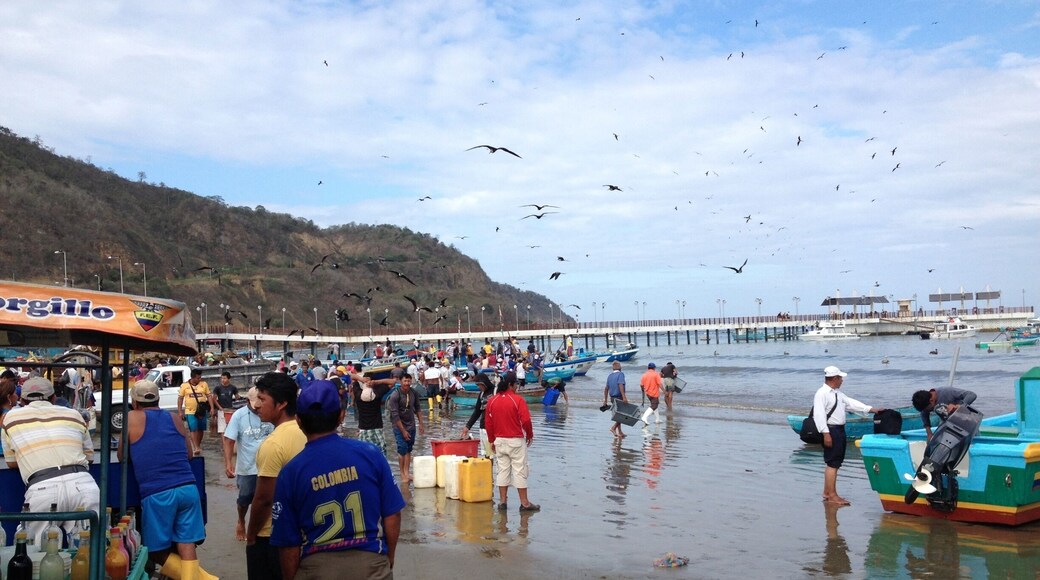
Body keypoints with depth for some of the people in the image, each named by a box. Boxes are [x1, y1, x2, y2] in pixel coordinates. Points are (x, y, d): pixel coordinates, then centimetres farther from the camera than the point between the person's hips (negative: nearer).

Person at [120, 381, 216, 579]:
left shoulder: (132, 418, 7)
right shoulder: (174, 419, 17)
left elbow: (121, 457, 17)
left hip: (157, 494, -4)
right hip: (188, 488, 4)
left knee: (156, 551, 8)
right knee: (186, 544, 6)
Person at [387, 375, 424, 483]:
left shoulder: (414, 393, -3)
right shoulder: (395, 395, -18)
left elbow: (417, 409, 10)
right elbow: (395, 415, -18)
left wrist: (420, 424, 5)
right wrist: (403, 431, -18)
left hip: (411, 425, 5)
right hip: (399, 426, -4)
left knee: (409, 449, 4)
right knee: (402, 449, -9)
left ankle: (407, 473, 10)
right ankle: (403, 475, -1)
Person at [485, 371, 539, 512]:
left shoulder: (491, 401, 2)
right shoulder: (518, 400, -13)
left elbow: (488, 423, 5)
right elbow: (526, 420, -16)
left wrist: (492, 440, 15)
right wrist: (530, 435, 1)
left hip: (499, 441, 5)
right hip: (516, 440, -4)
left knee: (502, 469, 12)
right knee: (519, 470, 2)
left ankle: (502, 501, 14)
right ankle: (524, 503, 6)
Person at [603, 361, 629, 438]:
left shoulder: (609, 376, 11)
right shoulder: (620, 374, -9)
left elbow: (606, 388, 13)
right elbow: (620, 385, -23)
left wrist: (605, 400, 18)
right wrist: (624, 397, -29)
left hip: (612, 398, 7)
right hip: (619, 397, -7)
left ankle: (620, 432, 16)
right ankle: (614, 428, -14)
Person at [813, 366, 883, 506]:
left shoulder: (838, 394, 16)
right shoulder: (822, 393, -14)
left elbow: (851, 403, 18)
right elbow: (819, 414, -20)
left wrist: (872, 409, 14)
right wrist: (826, 434, -24)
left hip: (839, 430, 10)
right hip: (831, 431, -10)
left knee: (834, 462, 15)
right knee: (832, 463, -7)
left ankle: (827, 492, 24)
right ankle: (832, 495, -3)